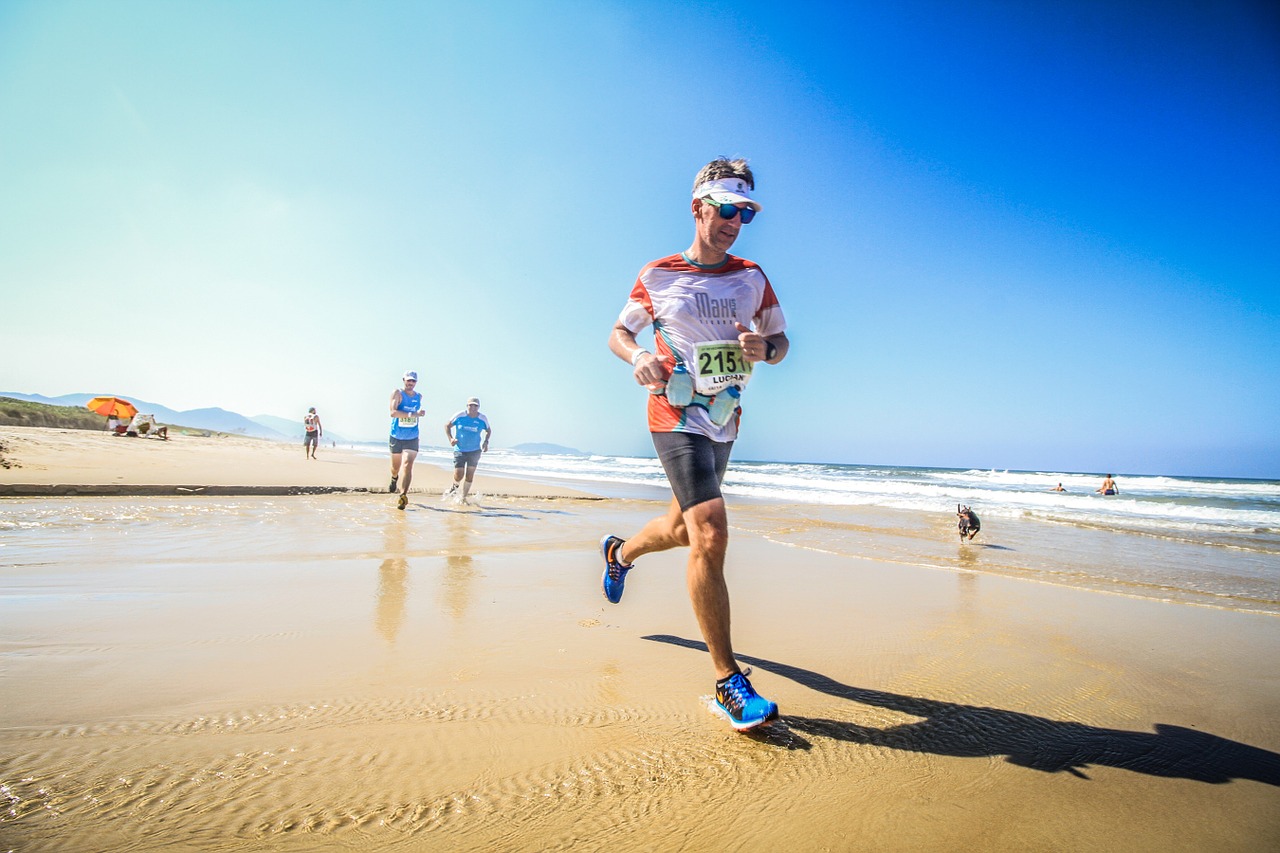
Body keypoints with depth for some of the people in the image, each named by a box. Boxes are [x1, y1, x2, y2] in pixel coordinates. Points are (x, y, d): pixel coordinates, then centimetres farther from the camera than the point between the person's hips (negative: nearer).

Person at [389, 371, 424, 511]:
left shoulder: (419, 397, 4)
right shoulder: (397, 393, -10)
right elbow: (393, 412, -25)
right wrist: (411, 414, -34)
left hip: (412, 438, 1)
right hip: (396, 437, -1)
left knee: (408, 465, -16)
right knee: (396, 466, 15)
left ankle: (403, 495, -20)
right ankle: (394, 479, 51)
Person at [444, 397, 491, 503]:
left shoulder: (482, 419, -4)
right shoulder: (460, 416, -9)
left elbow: (489, 430, 14)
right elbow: (447, 426, 3)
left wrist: (486, 442, -1)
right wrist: (450, 438, -11)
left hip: (475, 451, 2)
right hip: (460, 450, -1)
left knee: (470, 475, 1)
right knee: (458, 476, -6)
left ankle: (463, 497, 17)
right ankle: (455, 486, 29)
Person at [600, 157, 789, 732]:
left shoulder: (752, 277, 8)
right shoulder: (657, 276, -1)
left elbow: (781, 341, 12)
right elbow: (618, 332, 8)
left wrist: (764, 348, -13)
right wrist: (637, 356, -15)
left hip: (725, 423, 6)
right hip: (677, 418, -5)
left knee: (683, 529, 20)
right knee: (710, 534, -20)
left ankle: (619, 552, 53)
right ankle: (728, 683, -12)